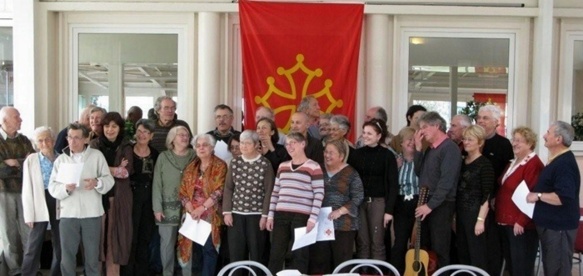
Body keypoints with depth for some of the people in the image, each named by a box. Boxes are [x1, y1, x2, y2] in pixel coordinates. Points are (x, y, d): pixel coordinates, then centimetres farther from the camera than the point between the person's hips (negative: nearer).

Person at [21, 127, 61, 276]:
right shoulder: (31, 160, -1)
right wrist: (29, 214, -8)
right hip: (39, 205, -2)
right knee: (33, 245, 2)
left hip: (60, 204, 2)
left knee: (60, 243, 12)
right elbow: (27, 189, -3)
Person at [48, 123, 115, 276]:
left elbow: (109, 180, -2)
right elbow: (52, 186, 1)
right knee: (67, 254, 6)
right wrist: (65, 188, -19)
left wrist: (97, 182, -22)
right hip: (68, 213, 1)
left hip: (92, 213, -1)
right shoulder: (61, 159, 8)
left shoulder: (97, 155, 3)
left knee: (92, 254, 9)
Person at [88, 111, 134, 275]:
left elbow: (128, 171, -5)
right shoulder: (94, 144, 6)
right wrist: (117, 170, -12)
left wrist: (106, 169, -10)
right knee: (98, 234, -1)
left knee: (115, 234, 3)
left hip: (119, 198, 1)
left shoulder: (126, 147, 8)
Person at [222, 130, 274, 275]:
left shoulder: (265, 164, -3)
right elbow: (228, 188, 7)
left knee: (256, 252, 2)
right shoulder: (235, 163, 7)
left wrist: (265, 215, -9)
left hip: (257, 214, -3)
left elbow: (268, 191, -5)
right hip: (236, 213, 3)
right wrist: (227, 211, 0)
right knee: (235, 252, 5)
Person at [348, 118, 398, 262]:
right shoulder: (357, 153, 6)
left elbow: (393, 184, -5)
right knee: (361, 242, 7)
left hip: (378, 202, -3)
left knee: (377, 243, 2)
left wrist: (389, 210, -10)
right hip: (358, 201, 3)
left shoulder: (387, 155, -3)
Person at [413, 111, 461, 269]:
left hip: (441, 205, -8)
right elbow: (419, 172, 12)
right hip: (426, 203, 8)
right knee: (423, 248, 12)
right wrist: (418, 148, 3)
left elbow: (446, 181, -20)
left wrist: (430, 205, -21)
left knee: (439, 250, 0)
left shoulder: (450, 148, -13)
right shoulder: (430, 148, 14)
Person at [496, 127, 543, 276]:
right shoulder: (514, 162, 15)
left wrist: (521, 221, -22)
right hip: (505, 221, 10)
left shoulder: (534, 164, -17)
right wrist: (500, 216, 16)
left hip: (521, 225, -9)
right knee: (510, 262, 17)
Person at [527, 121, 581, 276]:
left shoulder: (565, 163, -21)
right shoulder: (558, 160, 13)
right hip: (551, 224, 11)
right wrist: (538, 194, 13)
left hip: (558, 226, -11)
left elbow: (564, 197, -31)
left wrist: (538, 196, -22)